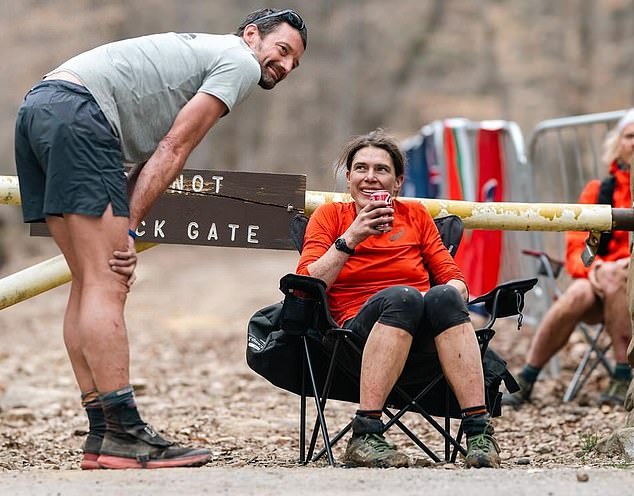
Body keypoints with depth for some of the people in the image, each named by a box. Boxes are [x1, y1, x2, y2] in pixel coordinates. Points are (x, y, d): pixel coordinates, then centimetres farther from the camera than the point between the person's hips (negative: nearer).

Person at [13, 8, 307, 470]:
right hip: (77, 113, -10)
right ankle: (124, 436, -13)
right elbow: (173, 150, -2)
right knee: (106, 284, -11)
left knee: (91, 282, 9)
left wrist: (121, 229, 9)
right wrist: (128, 226, -3)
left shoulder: (198, 53, 33)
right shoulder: (240, 62, 6)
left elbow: (155, 159, 21)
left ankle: (102, 436, 8)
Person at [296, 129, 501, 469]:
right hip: (360, 332, -2)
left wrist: (451, 294, -9)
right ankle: (365, 435, -40)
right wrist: (351, 237, -8)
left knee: (444, 296, -32)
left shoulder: (415, 215, 21)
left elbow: (454, 278, 15)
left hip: (423, 340, 2)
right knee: (403, 296, -35)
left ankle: (479, 431, -40)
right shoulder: (329, 217, 14)